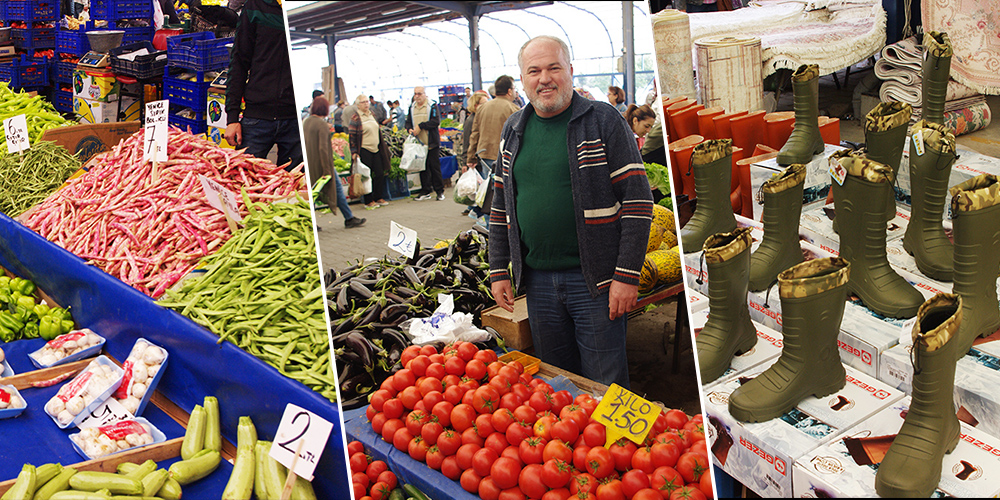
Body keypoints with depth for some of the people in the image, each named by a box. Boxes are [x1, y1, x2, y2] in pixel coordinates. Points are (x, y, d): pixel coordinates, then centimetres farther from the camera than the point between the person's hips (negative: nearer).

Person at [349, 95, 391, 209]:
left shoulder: (372, 115, 13)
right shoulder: (355, 118, -8)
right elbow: (352, 136, -9)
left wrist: (383, 146, 23)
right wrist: (354, 152, -14)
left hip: (376, 149, 7)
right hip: (364, 151, -7)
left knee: (380, 173, 6)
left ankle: (379, 198, 19)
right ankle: (368, 201, 6)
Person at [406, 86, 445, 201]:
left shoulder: (432, 106, -5)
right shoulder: (412, 107, 12)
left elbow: (436, 121, -15)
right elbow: (408, 122, 16)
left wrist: (420, 126, -19)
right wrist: (409, 129, -7)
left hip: (432, 143, -5)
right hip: (419, 143, 5)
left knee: (435, 167, -1)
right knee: (423, 168, 8)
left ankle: (439, 190, 7)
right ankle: (426, 191, 15)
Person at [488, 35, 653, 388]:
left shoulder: (603, 121, -5)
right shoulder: (514, 130, 10)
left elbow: (638, 201, -9)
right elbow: (500, 208, 18)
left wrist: (627, 276, -14)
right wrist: (499, 271, 12)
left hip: (595, 279, -4)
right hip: (537, 279, 5)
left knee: (605, 385, 3)